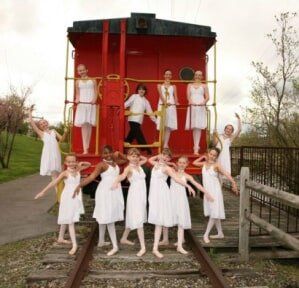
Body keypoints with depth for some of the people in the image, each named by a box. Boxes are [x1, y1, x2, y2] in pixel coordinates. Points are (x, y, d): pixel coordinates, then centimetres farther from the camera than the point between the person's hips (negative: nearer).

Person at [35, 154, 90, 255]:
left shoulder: (77, 170, 2)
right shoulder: (65, 173, -12)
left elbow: (89, 165, 14)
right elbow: (54, 182, -17)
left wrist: (82, 163, -7)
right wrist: (43, 191, -21)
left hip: (76, 198, 6)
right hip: (68, 198, -6)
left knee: (66, 220, 20)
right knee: (70, 221, -6)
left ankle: (61, 238, 36)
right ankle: (74, 244, -6)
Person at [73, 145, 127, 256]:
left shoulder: (115, 162, 11)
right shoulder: (102, 164, -11)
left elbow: (125, 160, 26)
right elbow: (91, 176, -21)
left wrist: (119, 154, 6)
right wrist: (80, 185, -33)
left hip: (115, 192, 8)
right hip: (106, 192, -8)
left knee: (104, 217, 17)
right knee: (108, 218, -6)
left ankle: (101, 241, 28)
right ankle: (115, 246, -4)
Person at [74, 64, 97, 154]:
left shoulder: (93, 81, 11)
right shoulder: (77, 82, 14)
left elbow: (96, 92, 6)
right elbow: (77, 93, 12)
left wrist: (94, 100, -13)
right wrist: (77, 100, -9)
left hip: (91, 105, 0)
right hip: (82, 105, 0)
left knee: (89, 125, 1)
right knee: (84, 125, -8)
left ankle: (87, 147, 9)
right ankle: (85, 149, -10)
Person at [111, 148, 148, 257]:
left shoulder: (139, 165, 11)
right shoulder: (129, 168, -9)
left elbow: (145, 159, 33)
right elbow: (123, 175, -31)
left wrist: (139, 157, 14)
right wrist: (116, 181, -52)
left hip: (142, 194, 8)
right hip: (135, 194, -8)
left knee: (133, 218, 19)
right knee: (138, 220, -9)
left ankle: (124, 238, 35)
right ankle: (143, 247, -8)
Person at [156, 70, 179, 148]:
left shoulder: (173, 86, 18)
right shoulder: (160, 85, 15)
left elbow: (175, 95, 5)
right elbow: (160, 94, -3)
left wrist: (176, 102, -18)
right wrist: (165, 102, -23)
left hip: (171, 106, 0)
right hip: (162, 106, 0)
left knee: (168, 126, -10)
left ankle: (165, 145, -15)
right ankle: (164, 144, -2)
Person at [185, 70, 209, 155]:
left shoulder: (204, 86, 15)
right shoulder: (190, 85, 19)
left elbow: (207, 97, 6)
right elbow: (188, 95, 6)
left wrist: (203, 102, -15)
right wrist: (191, 101, -15)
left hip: (201, 108, -1)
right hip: (192, 107, 2)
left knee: (198, 127, -10)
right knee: (194, 127, -1)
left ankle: (196, 148, -14)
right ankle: (195, 146, 4)